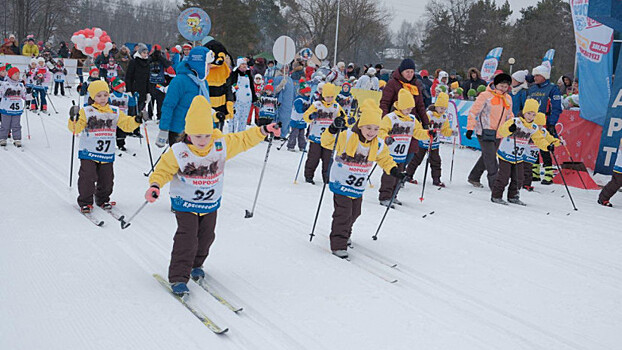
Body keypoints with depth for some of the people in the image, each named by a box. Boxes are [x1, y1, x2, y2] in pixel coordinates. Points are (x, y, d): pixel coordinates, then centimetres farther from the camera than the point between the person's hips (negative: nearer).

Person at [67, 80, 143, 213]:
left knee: (106, 179, 10)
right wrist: (74, 120, -28)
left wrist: (136, 121, -9)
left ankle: (103, 199, 29)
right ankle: (85, 202, 7)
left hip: (107, 154, 4)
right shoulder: (86, 111, -3)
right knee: (87, 177, -7)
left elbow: (127, 124, 9)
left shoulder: (115, 112, 8)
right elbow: (76, 129, -9)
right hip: (89, 152, -3)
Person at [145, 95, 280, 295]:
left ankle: (196, 264, 41)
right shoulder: (178, 152, -17)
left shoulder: (222, 145, -10)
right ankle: (178, 277, -6)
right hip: (185, 204, -4)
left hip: (211, 204, 4)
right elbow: (164, 170, -9)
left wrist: (263, 131, -7)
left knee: (206, 236, 15)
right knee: (187, 239, -13)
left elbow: (243, 140, 1)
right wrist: (155, 185, -27)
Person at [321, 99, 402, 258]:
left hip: (359, 186, 6)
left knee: (354, 213, 19)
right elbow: (327, 143, -26)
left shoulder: (378, 145, -2)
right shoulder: (346, 137, -19)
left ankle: (345, 235, 44)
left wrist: (394, 170, -3)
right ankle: (338, 244, -3)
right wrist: (333, 130, -43)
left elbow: (385, 159, 13)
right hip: (341, 183, -6)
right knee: (343, 213, -11)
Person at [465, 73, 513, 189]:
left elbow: (509, 116, 25)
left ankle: (474, 178, 26)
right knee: (491, 158, -9)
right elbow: (473, 112, -7)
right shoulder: (486, 96, -8)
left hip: (498, 134, 7)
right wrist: (470, 128, -11)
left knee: (487, 157, 12)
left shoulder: (508, 99, 13)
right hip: (485, 132, -7)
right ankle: (494, 183, -8)